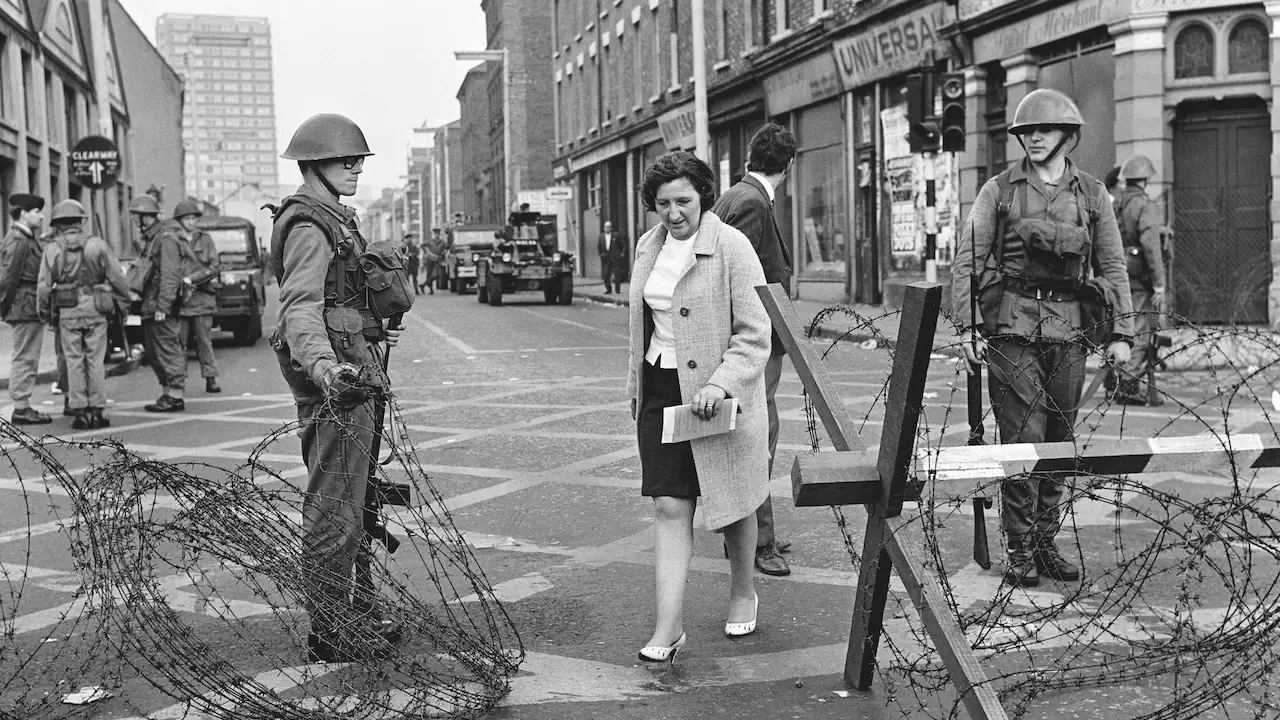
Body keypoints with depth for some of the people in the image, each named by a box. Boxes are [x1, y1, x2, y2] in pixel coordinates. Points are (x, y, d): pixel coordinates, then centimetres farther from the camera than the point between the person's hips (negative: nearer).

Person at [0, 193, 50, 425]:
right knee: (25, 358, -6)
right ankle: (21, 409, -1)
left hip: (32, 308, 10)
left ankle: (23, 407, 20)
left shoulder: (30, 238, 17)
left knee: (26, 358, 14)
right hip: (26, 306, -10)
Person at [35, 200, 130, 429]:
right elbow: (116, 277, -1)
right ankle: (97, 412, 6)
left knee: (74, 362, 6)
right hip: (95, 310, 0)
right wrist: (124, 301, 10)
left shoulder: (52, 249, -1)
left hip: (67, 312, 0)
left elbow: (44, 286, -2)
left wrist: (44, 312, 10)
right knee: (95, 362, 5)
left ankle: (80, 413, 5)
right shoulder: (97, 244, -1)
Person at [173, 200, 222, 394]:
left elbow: (215, 267, 1)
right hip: (179, 298, -1)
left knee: (204, 340, 1)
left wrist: (192, 279, -9)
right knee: (179, 341, 0)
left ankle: (211, 379, 5)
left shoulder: (205, 240, 9)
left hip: (202, 298, 1)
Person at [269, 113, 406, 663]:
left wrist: (373, 333, 44)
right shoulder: (310, 225, -14)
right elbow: (300, 308, -28)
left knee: (345, 499, 17)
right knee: (334, 508, -5)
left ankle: (347, 607, 28)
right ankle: (331, 633, 1)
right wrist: (325, 368, -44)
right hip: (334, 378, -11)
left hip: (341, 373, 11)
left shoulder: (330, 217, 19)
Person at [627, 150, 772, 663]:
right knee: (669, 508, -2)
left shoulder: (731, 246, -13)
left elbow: (754, 335, -15)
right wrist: (635, 386, 19)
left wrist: (720, 384, -25)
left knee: (733, 503, 12)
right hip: (661, 390, 5)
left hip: (720, 395, -4)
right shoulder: (648, 247, 7)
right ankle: (669, 627, 0)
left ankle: (742, 593, 36)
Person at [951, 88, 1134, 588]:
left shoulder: (1091, 194, 10)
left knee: (1059, 440, 8)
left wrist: (1121, 333, 5)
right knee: (1022, 439, -6)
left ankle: (1047, 542, 19)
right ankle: (1020, 551, 3)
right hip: (1012, 327, -3)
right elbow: (966, 262, -1)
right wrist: (971, 327, -10)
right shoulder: (999, 190, 3)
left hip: (1068, 330, 3)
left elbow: (1112, 266, 12)